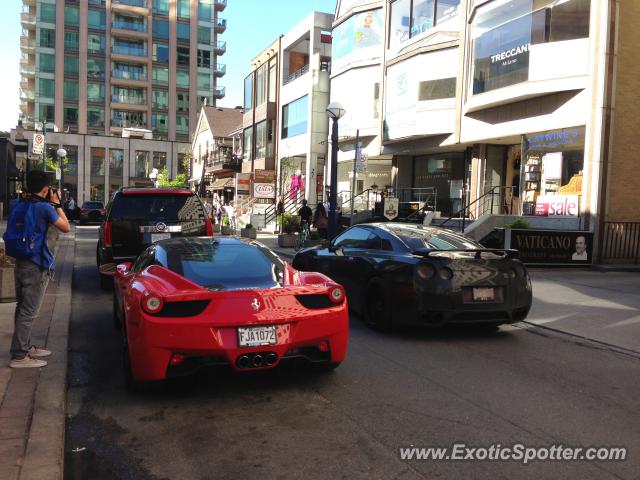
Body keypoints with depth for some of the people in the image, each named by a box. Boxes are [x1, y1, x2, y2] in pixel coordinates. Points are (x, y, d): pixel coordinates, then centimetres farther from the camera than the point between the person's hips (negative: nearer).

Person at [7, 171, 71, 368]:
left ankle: (25, 347, 29)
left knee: (23, 308, 17)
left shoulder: (20, 206, 7)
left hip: (21, 262, 9)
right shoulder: (45, 207, -15)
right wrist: (57, 204, -1)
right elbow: (66, 228, -7)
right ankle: (18, 356, 1)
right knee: (29, 312, -3)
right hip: (37, 265, -8)